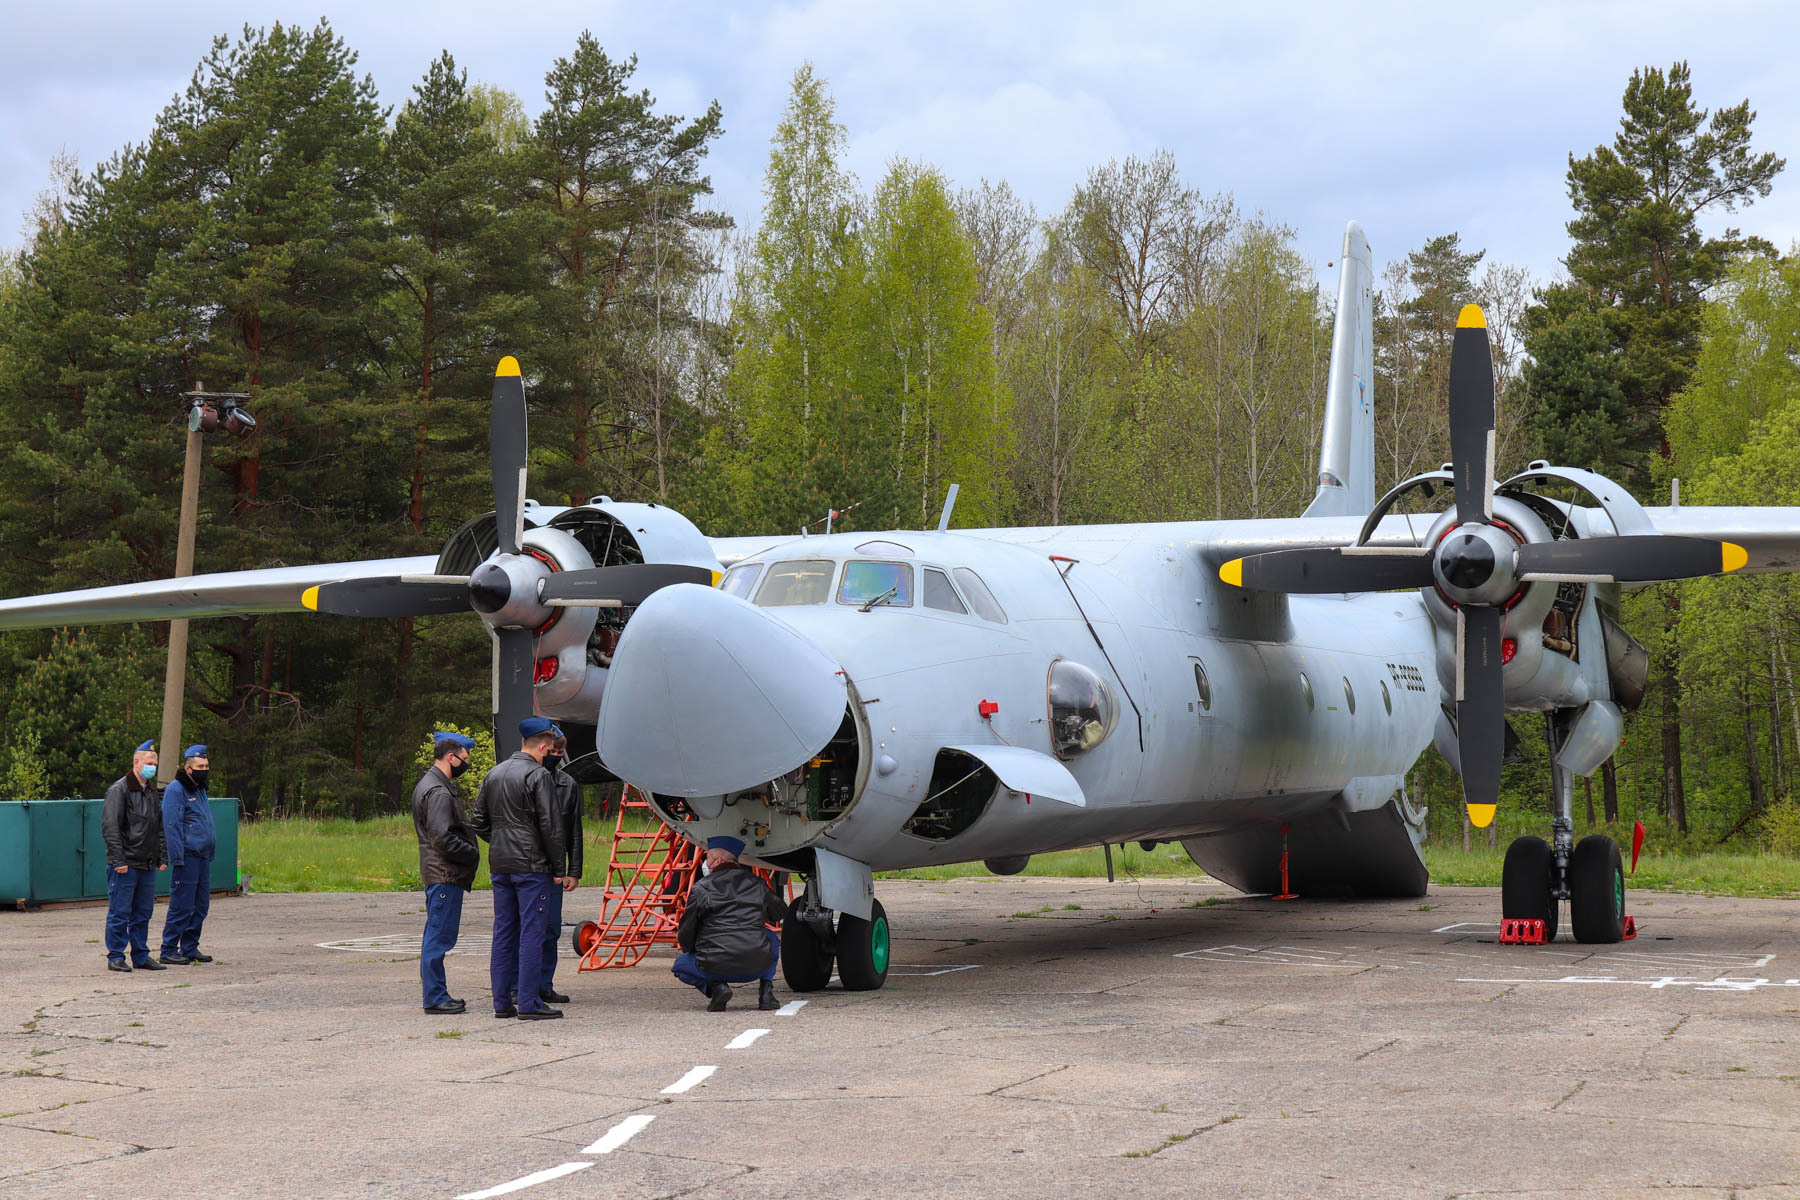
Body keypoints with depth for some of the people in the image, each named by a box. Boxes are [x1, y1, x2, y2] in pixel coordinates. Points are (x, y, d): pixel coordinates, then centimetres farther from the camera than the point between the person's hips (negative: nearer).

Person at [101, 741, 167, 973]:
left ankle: (141, 956, 17)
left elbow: (159, 828, 24)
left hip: (147, 866, 7)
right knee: (119, 914, -3)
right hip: (124, 866, -7)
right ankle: (115, 957, 3)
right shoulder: (119, 789, -8)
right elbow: (110, 827, -13)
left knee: (143, 914, 11)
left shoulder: (153, 792, 16)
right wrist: (118, 860, -18)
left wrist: (160, 858, 15)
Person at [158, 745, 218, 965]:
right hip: (187, 857, -9)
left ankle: (190, 948, 20)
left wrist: (211, 853, 17)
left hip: (204, 858, 9)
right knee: (182, 906, -6)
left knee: (200, 906, 11)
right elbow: (171, 827, -14)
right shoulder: (175, 790, -9)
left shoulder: (200, 790, 19)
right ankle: (168, 951, -1)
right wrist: (178, 859, -19)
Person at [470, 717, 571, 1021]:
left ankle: (502, 1001, 13)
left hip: (499, 867, 7)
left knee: (503, 933, 10)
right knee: (531, 933, -5)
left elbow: (478, 822, 18)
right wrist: (559, 869, -6)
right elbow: (550, 827, -12)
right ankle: (529, 1003, -6)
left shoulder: (493, 774, 13)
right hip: (531, 866, -7)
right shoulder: (538, 776, -11)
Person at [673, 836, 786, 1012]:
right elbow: (781, 913, 30)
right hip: (758, 967, 3)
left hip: (716, 968, -3)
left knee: (680, 965, 29)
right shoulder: (756, 883, 12)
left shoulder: (701, 889, 1)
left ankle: (715, 986, -1)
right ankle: (766, 991, 16)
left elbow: (686, 936, 6)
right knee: (771, 938, 37)